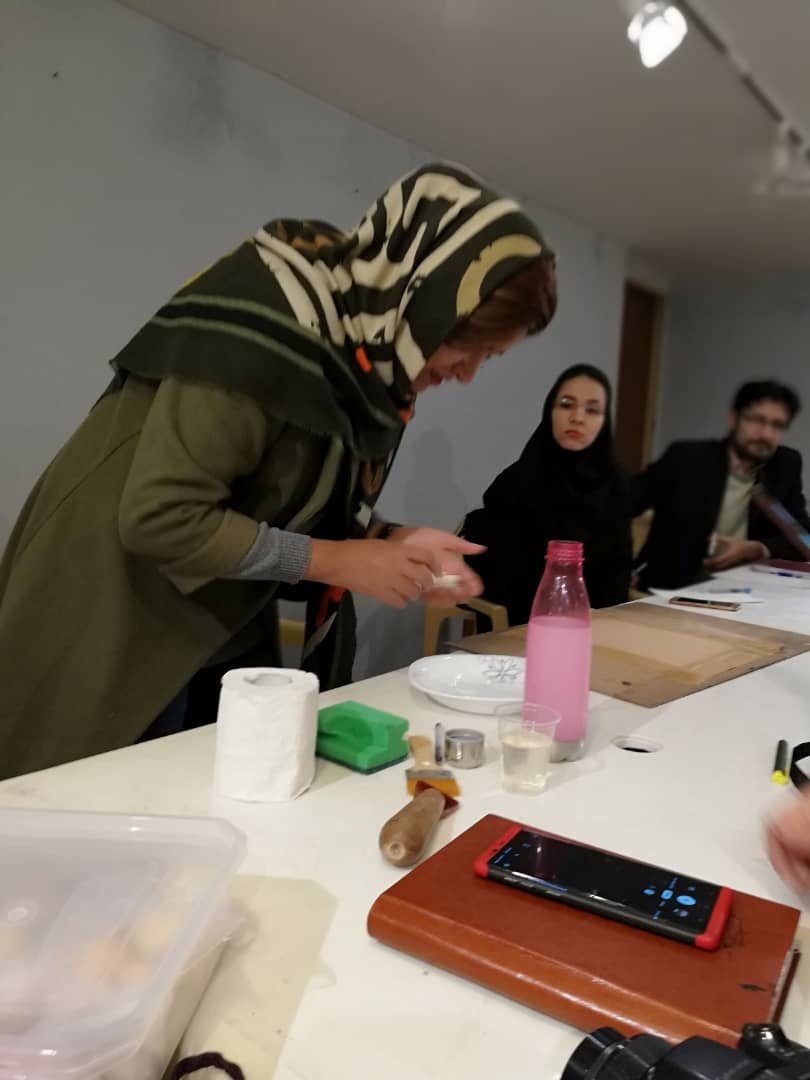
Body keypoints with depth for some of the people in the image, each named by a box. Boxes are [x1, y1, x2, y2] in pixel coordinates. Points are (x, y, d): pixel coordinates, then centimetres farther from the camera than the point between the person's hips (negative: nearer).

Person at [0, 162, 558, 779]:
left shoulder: (375, 354, -2)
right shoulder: (269, 325, -27)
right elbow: (160, 518, -28)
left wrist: (392, 543, -9)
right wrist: (339, 563, -22)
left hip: (229, 628, 8)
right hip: (114, 629, -7)